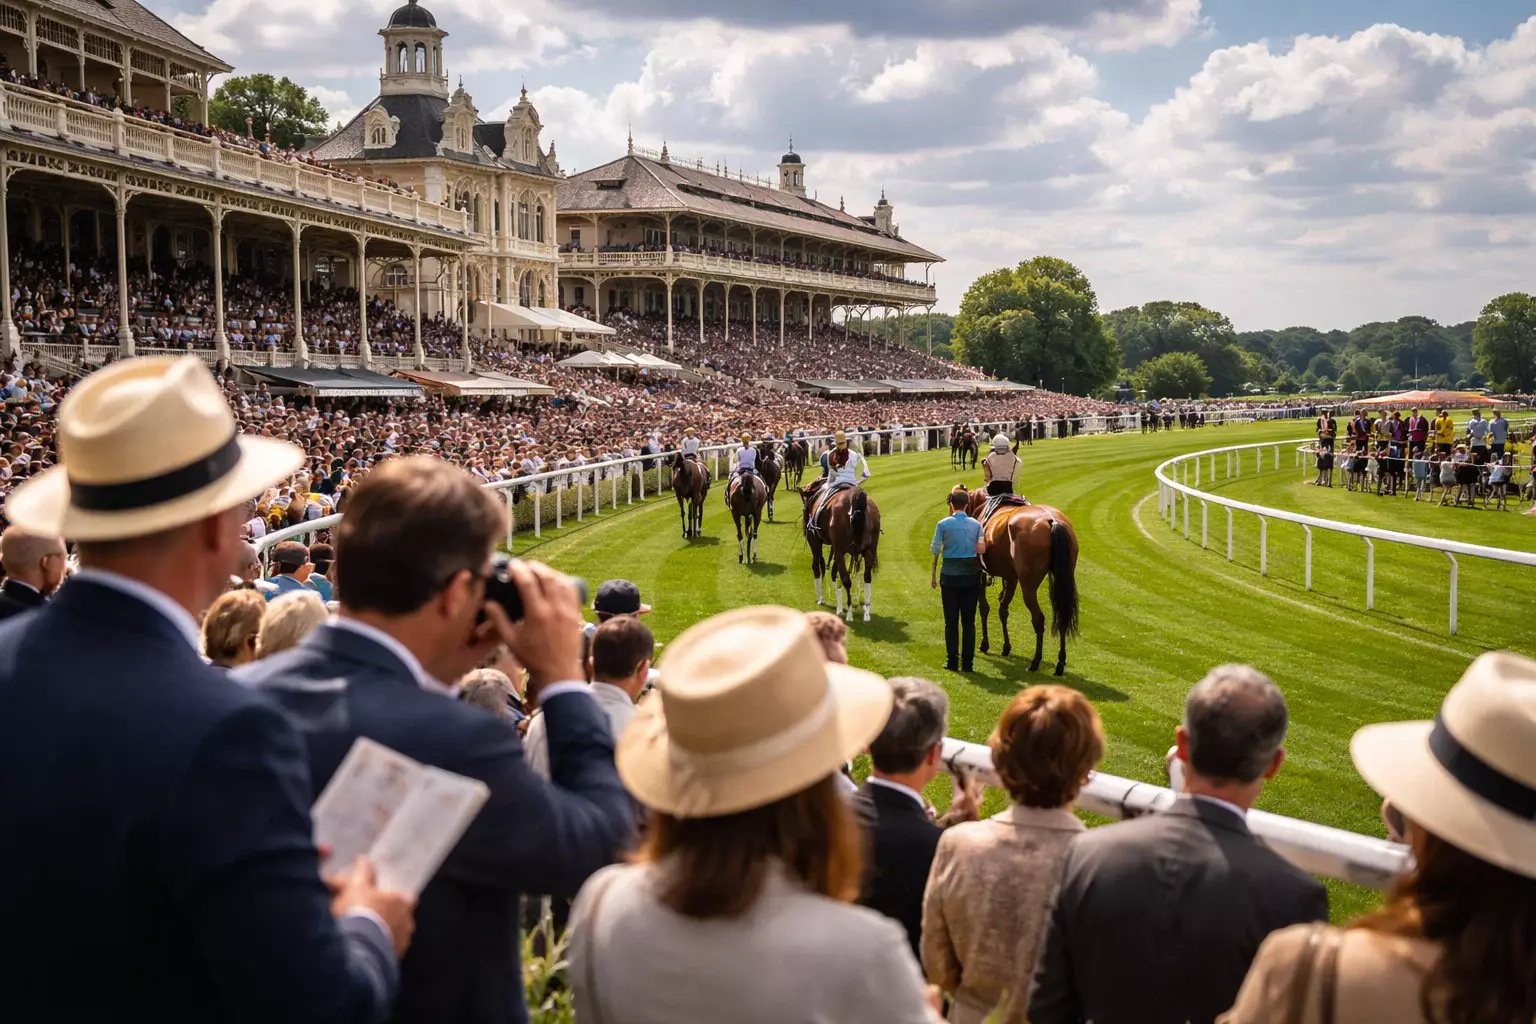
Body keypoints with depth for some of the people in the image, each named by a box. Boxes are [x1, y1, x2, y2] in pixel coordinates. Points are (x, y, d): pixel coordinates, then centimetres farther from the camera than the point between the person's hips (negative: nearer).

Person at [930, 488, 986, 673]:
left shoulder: (943, 524, -6)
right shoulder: (976, 524, 0)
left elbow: (935, 550, -3)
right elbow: (982, 549, -5)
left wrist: (933, 576, 7)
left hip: (950, 575, -2)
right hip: (971, 575, 2)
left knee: (951, 621, 6)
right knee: (969, 621, 7)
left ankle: (952, 661, 8)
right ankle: (967, 662, 7)